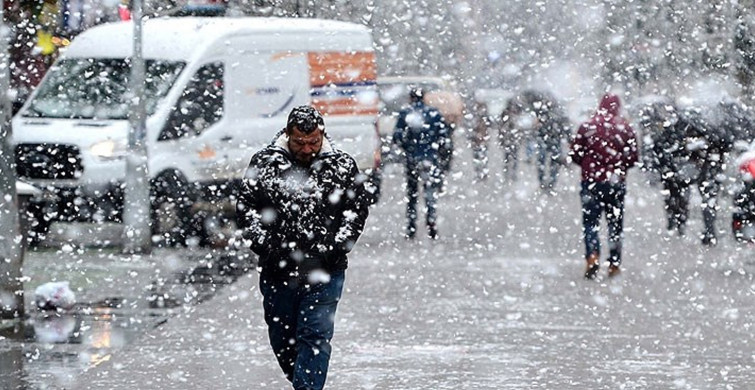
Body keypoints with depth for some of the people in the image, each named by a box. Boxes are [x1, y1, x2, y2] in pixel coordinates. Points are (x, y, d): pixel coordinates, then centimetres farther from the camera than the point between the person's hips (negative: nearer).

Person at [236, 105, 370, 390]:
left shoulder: (342, 166, 0)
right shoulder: (263, 164, 1)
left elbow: (357, 210, 5)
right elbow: (246, 209, 4)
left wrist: (335, 248, -8)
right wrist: (266, 247, -8)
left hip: (324, 273, -2)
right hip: (277, 270, 2)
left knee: (315, 336, -9)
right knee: (281, 338, 13)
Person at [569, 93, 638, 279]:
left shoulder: (587, 127, -5)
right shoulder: (625, 128, -2)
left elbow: (574, 154, -2)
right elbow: (633, 157, 0)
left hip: (591, 181, -1)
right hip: (617, 182, 1)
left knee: (590, 221, 2)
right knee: (615, 223, 12)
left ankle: (592, 256, -20)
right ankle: (614, 263, 13)